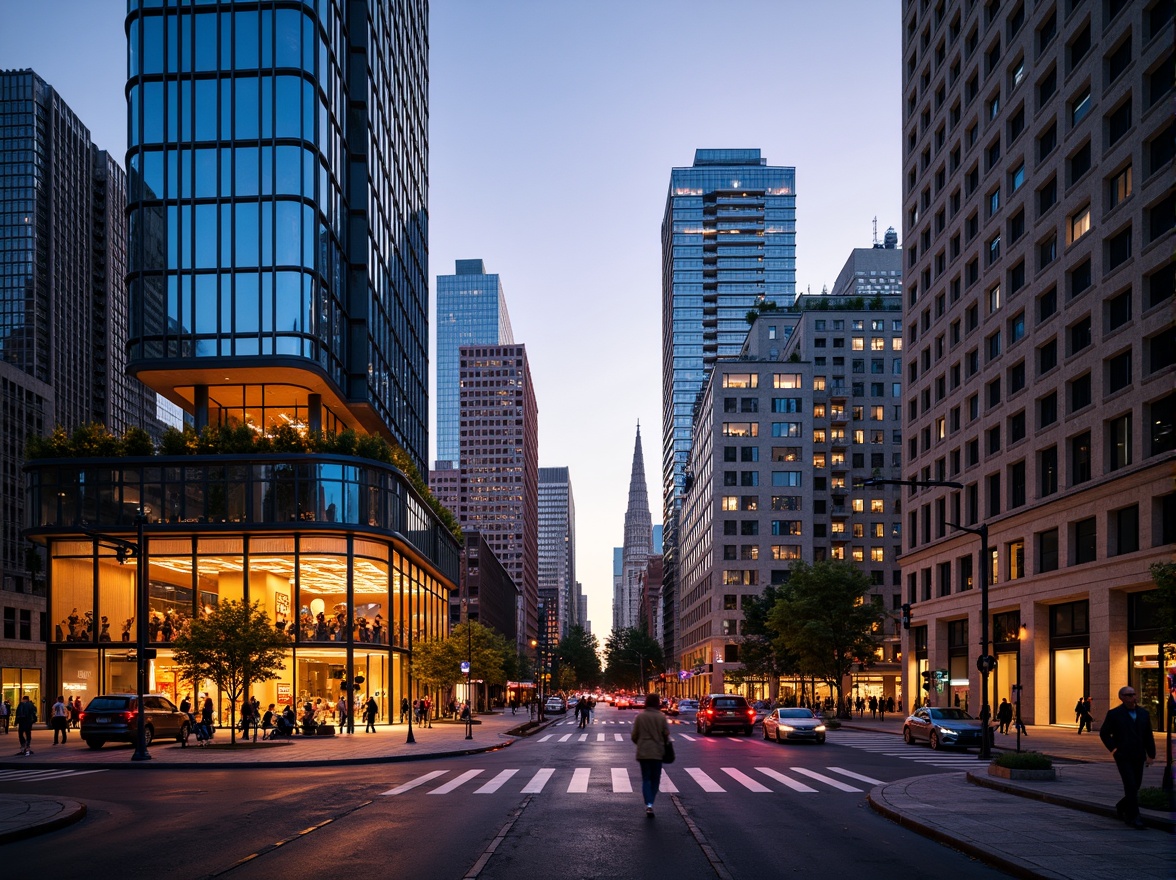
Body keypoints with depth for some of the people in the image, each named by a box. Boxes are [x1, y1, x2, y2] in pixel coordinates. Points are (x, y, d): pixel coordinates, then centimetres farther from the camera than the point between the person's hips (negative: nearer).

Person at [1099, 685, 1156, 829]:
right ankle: (1133, 817, -7)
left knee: (1135, 786, 9)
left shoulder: (1143, 713, 10)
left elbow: (1148, 736, 13)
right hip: (1123, 757, -5)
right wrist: (1113, 749, -7)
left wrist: (1151, 754, 7)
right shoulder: (1114, 714, -4)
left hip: (1138, 757, 5)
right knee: (1131, 786, -11)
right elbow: (1104, 733, 1)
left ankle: (1121, 807, 33)